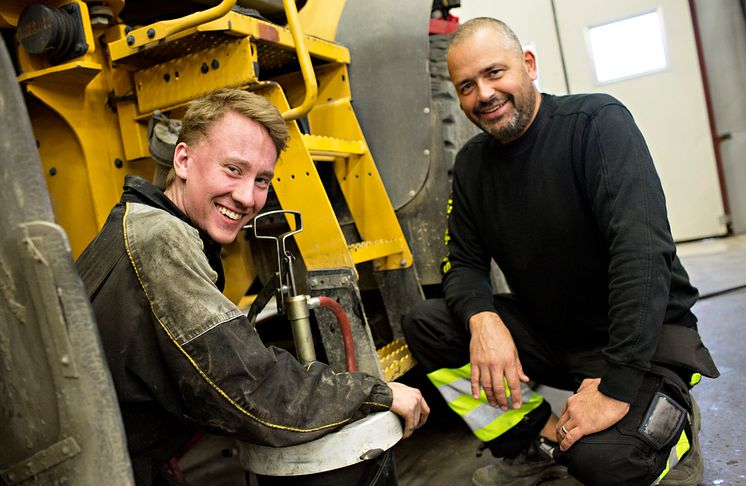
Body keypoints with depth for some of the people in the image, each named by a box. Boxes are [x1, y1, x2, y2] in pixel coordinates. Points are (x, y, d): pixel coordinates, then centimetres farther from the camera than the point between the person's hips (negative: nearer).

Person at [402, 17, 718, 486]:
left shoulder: (597, 121, -17)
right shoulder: (471, 163, 1)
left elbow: (642, 250, -28)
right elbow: (463, 263, 2)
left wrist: (619, 386, -32)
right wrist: (482, 318, -22)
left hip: (644, 335, -5)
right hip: (546, 330, 6)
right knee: (424, 324, -9)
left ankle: (670, 420, 7)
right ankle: (543, 443, 3)